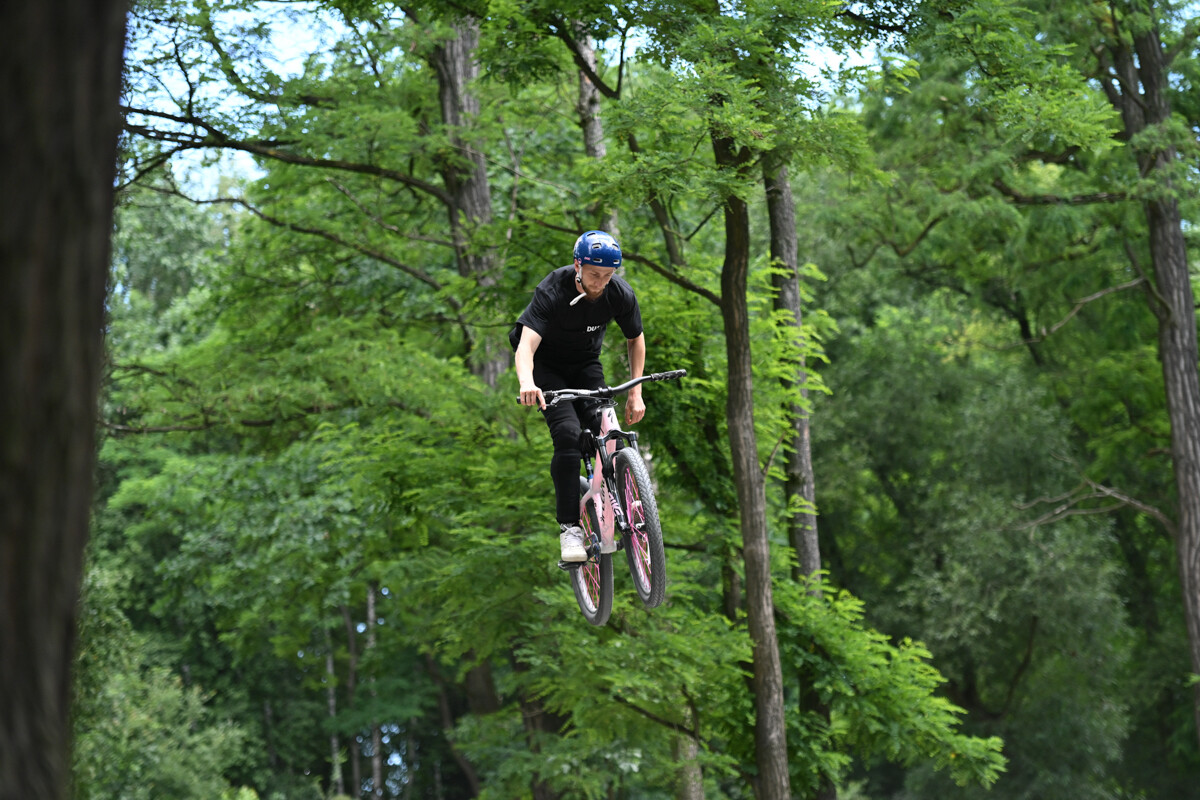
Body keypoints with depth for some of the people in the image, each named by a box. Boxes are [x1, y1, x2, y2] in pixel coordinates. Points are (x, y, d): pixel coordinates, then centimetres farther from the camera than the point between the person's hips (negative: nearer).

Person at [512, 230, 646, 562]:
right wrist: (527, 383, -64)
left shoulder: (621, 295, -20)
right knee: (568, 434, -25)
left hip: (586, 365, 4)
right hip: (547, 366, -4)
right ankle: (569, 527, -22)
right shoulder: (552, 292, -32)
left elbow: (635, 339, -1)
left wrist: (635, 394, -10)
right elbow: (525, 347, -43)